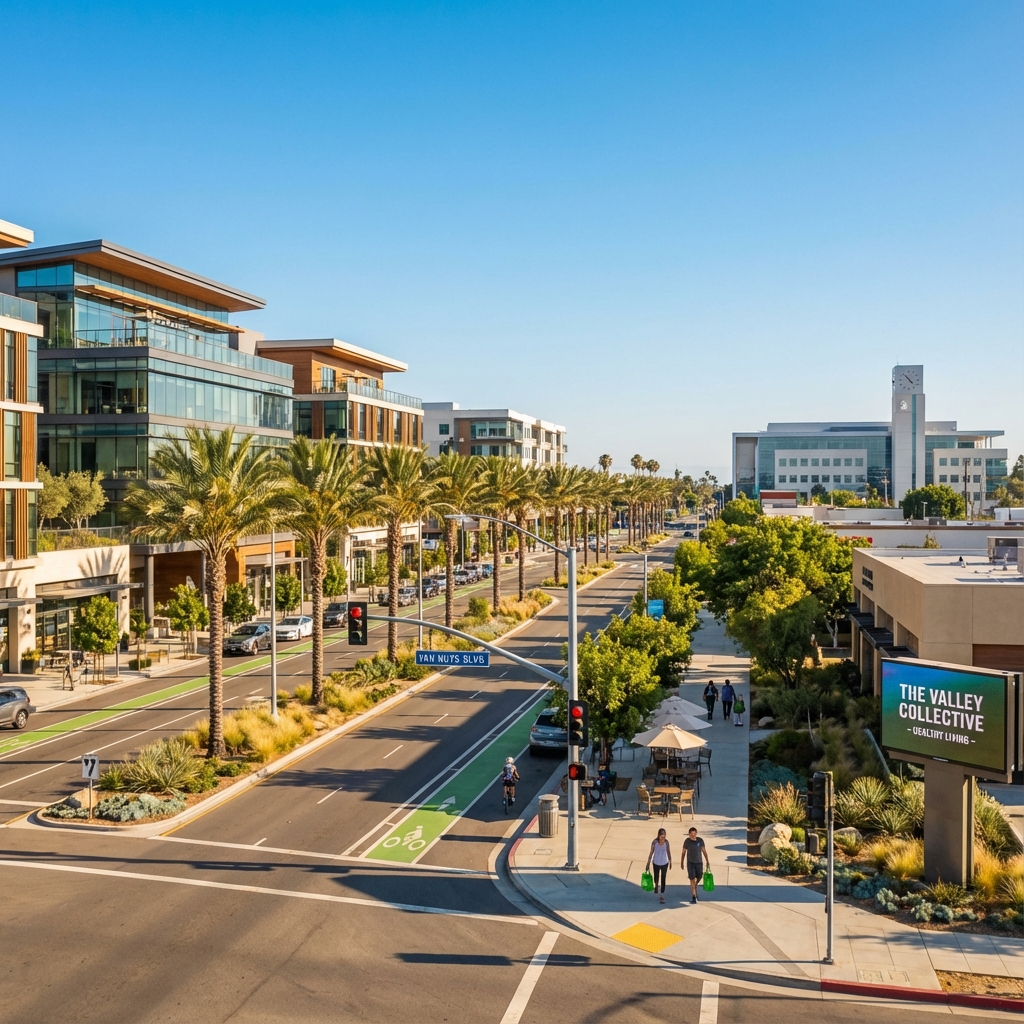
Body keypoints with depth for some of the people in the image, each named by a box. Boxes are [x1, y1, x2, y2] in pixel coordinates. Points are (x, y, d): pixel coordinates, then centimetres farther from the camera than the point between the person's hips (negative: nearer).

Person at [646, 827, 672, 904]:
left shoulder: (666, 842, -15)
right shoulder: (655, 842, -19)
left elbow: (668, 852, 0)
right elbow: (651, 853, -11)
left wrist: (670, 862, 10)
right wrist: (648, 864, -8)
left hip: (664, 863, 0)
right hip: (656, 863, 0)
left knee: (663, 880, 2)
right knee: (656, 878, 17)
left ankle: (662, 896, 13)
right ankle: (656, 885, 53)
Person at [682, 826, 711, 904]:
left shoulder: (700, 840, -10)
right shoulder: (687, 841, -11)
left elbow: (704, 851, -1)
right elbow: (683, 852, 1)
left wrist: (707, 862, -3)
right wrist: (681, 863, 8)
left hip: (699, 862, 2)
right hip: (690, 863, -2)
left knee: (699, 877, 15)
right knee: (692, 879, -7)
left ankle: (695, 887, 47)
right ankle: (693, 896, -1)